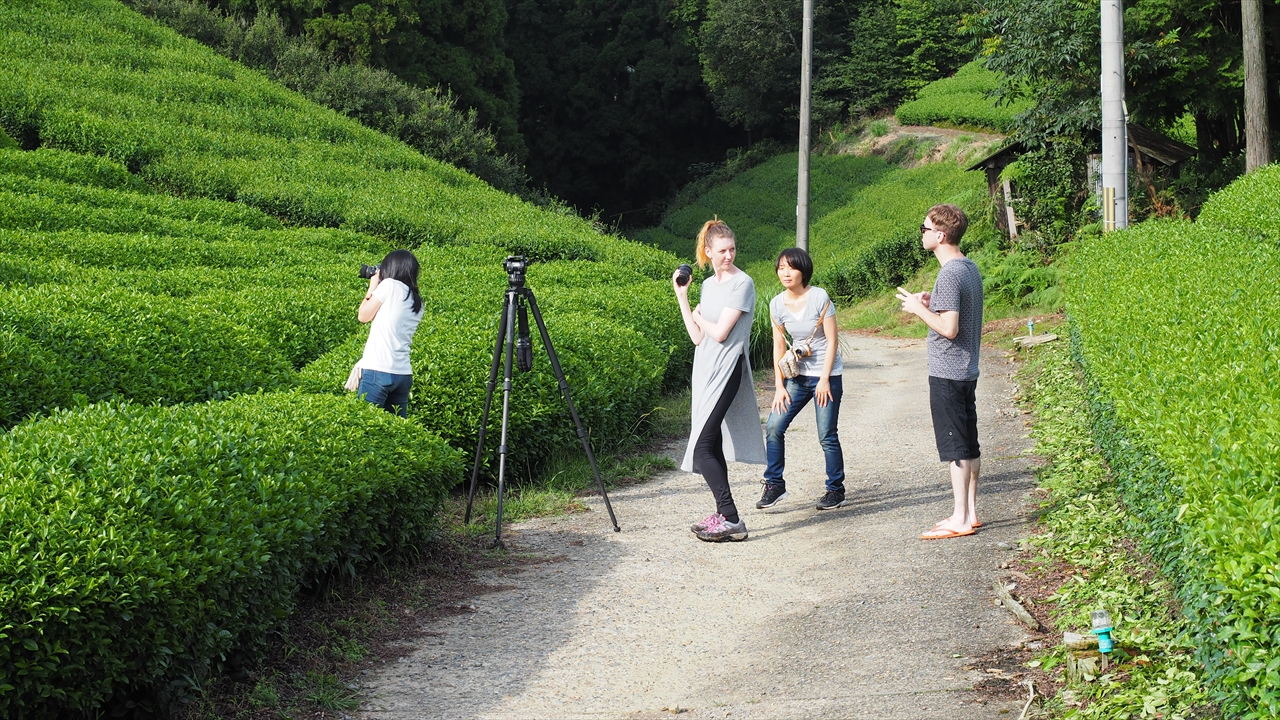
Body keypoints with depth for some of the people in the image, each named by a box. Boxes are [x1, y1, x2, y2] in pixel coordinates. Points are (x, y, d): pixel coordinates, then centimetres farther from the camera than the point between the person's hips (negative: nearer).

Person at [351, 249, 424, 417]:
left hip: (378, 370, -7)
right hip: (403, 374, 7)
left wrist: (372, 288, 16)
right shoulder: (417, 301, 15)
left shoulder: (390, 285, -4)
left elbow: (364, 316, 2)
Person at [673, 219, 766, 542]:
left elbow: (720, 333, -15)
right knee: (711, 445, 10)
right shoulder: (708, 284, 14)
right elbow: (698, 336, 10)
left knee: (703, 447, -15)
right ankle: (723, 515, 17)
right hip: (705, 370, 8)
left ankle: (732, 520, -14)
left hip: (726, 371, -8)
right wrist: (682, 297, 8)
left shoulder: (742, 283, -10)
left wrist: (700, 317, 3)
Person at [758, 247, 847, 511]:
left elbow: (832, 340, -10)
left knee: (827, 436, -3)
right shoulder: (777, 304, 0)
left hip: (826, 376, -5)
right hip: (797, 377, 5)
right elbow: (779, 346, 5)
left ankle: (836, 490, 13)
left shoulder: (819, 297, -13)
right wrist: (779, 386, 1)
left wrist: (824, 380, -14)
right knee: (773, 427, -4)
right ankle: (774, 484, 9)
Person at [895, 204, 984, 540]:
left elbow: (949, 328, -23)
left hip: (947, 373, -10)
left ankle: (960, 519, 0)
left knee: (956, 449, -5)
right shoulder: (970, 268, 11)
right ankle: (970, 512, 19)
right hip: (967, 370, 10)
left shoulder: (949, 275, -19)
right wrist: (933, 304, 12)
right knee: (969, 445, 13)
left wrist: (919, 309, -11)